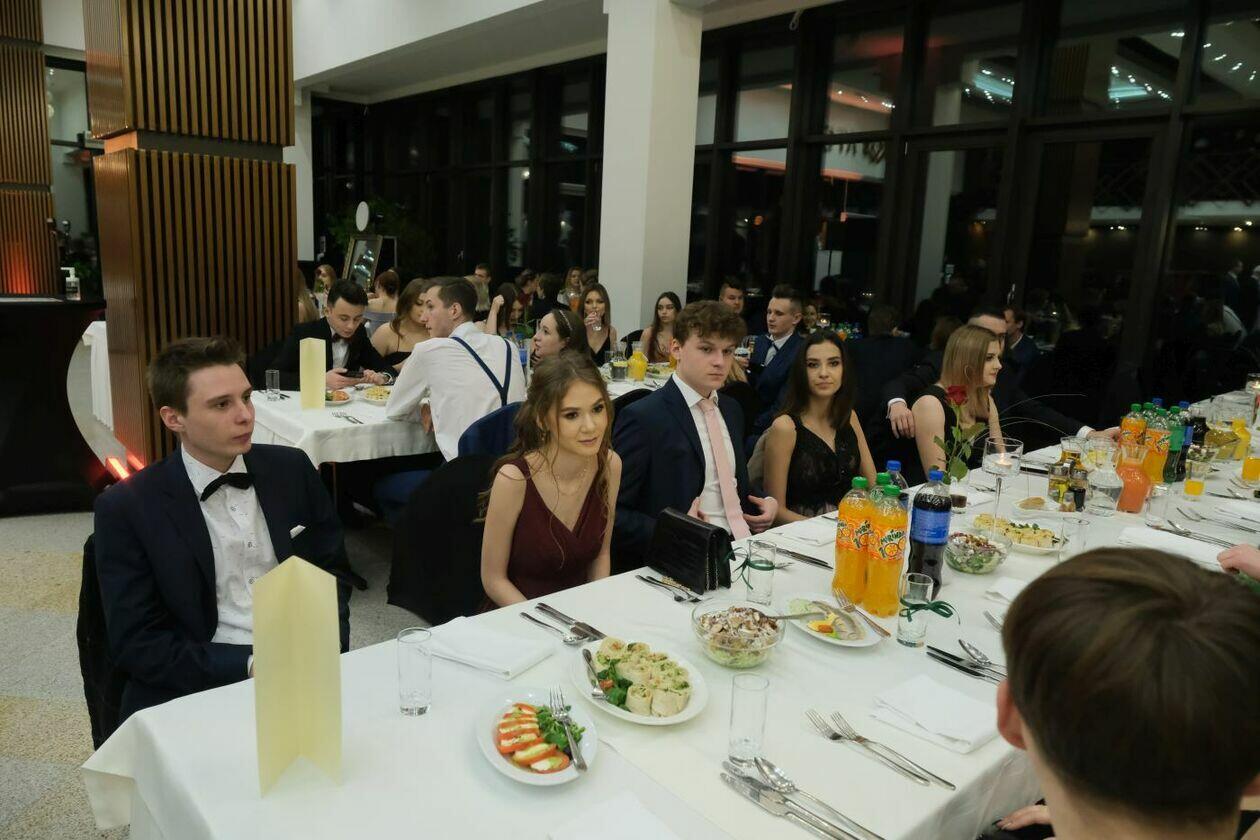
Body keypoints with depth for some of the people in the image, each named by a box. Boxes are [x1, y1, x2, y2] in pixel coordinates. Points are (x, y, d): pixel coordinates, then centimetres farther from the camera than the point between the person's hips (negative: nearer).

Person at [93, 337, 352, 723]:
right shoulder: (127, 507, -5)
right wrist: (249, 665, -16)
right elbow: (135, 643, -6)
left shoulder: (292, 469, 4)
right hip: (194, 691, -2)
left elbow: (332, 571, 11)